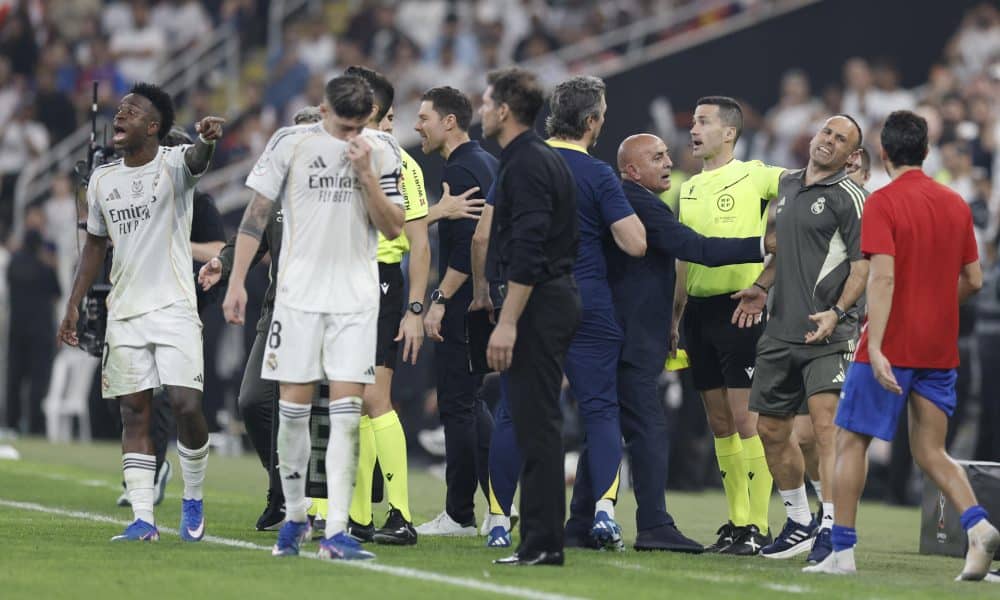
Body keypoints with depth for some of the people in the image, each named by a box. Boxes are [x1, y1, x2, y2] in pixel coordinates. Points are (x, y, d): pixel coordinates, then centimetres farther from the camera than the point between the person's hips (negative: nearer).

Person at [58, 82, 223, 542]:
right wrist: (73, 305, 15)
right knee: (134, 412, 1)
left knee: (186, 404, -14)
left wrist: (207, 140, -54)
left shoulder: (173, 164, -6)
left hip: (174, 308, -5)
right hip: (124, 312, 5)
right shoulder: (102, 180, 10)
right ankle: (142, 519, 1)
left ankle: (193, 499, 8)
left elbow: (196, 159, -30)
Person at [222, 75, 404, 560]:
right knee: (293, 407, 1)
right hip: (299, 294, 0)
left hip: (356, 298, 0)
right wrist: (236, 283, 0)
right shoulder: (290, 143, -2)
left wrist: (366, 175, -13)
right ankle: (294, 516, 20)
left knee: (346, 412, -7)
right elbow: (257, 213, 3)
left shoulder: (380, 151, 2)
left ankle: (335, 533, -11)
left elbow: (393, 228, 0)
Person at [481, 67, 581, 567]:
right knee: (537, 421, 11)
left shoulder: (525, 165, -14)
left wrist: (507, 323, -23)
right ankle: (541, 539, 13)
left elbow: (527, 251, -21)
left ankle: (542, 541, -11)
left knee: (534, 422, -10)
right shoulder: (544, 159, 18)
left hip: (538, 302, -10)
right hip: (557, 296, 10)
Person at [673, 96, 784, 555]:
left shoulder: (751, 177, -3)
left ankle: (759, 526, -8)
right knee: (719, 422, 8)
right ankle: (736, 521, 14)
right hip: (699, 310, 7)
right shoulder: (689, 189, 17)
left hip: (739, 307, -7)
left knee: (745, 418, -10)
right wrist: (674, 317, 17)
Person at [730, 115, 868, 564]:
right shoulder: (787, 186, 17)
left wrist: (837, 313, -22)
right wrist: (762, 287, 16)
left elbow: (863, 265, -10)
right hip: (780, 331, 8)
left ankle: (831, 530, -20)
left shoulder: (849, 197, -5)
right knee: (771, 430, 12)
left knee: (825, 425, -19)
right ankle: (799, 524, 26)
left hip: (829, 331, -8)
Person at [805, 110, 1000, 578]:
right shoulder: (956, 205, 9)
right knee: (931, 452, 10)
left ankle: (842, 550, 4)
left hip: (891, 347, -6)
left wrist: (875, 347, -25)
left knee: (850, 442, 6)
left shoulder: (882, 204, -10)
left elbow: (883, 277, -20)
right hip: (940, 349, 6)